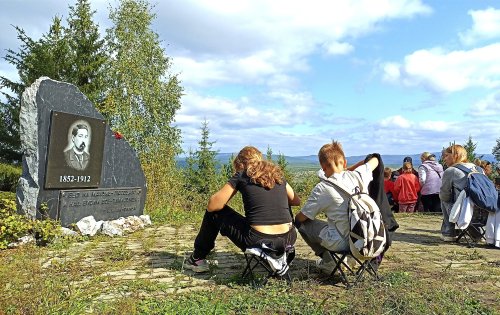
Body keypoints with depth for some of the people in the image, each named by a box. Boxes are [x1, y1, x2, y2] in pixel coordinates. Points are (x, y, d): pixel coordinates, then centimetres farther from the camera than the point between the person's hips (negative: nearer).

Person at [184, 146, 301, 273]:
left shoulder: (242, 175, 1)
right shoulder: (277, 174, 13)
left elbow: (213, 206, 1)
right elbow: (296, 201, 21)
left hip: (259, 242, -4)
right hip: (288, 241, 5)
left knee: (213, 213, 17)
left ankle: (197, 260, 29)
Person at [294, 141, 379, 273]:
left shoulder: (322, 189, -16)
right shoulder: (357, 176, -4)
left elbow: (300, 217, -6)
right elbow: (375, 160, 19)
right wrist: (348, 170, 20)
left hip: (341, 243, -6)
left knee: (300, 222, 10)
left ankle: (328, 261, 11)